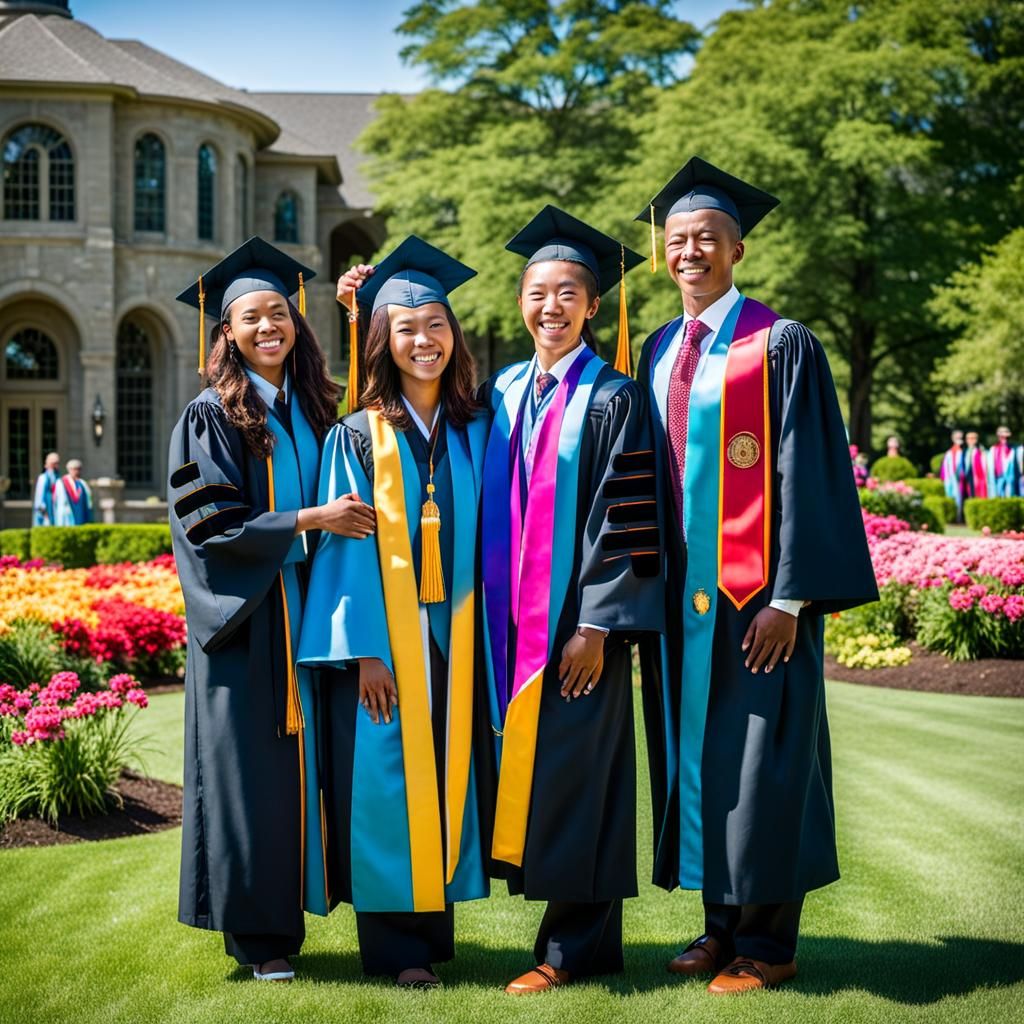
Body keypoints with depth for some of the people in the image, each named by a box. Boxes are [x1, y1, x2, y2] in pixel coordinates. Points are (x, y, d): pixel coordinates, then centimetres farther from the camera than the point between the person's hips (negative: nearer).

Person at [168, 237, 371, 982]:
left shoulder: (315, 409, 11)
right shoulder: (211, 416, -5)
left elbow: (346, 493, 20)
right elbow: (207, 523, -12)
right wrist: (309, 521, -16)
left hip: (310, 613, 5)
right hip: (246, 620, -5)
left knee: (305, 760, 6)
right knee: (252, 769, -2)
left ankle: (287, 913, 17)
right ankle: (258, 934, 7)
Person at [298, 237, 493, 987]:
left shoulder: (477, 432, 7)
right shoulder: (357, 437, -3)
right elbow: (348, 546, -7)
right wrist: (365, 649, -11)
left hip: (454, 635, 4)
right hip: (382, 636, -3)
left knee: (447, 775, 7)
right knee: (386, 778, -1)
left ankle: (435, 924, 19)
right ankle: (394, 943, 7)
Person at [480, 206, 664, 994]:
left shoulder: (612, 398, -5)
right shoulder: (503, 393, 12)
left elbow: (624, 517, -11)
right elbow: (494, 510, 18)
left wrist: (596, 624, -15)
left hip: (581, 621, -5)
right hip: (515, 624, 6)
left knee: (575, 775, -3)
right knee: (529, 773, 8)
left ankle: (574, 946, 7)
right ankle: (575, 935, 18)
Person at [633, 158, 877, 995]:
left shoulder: (781, 346, -6)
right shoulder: (658, 353, 13)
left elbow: (806, 477, -11)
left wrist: (789, 598, -17)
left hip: (754, 593, -6)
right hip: (680, 595, 6)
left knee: (761, 763, -1)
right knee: (697, 755, 10)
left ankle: (768, 941, 9)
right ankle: (722, 923, 22)